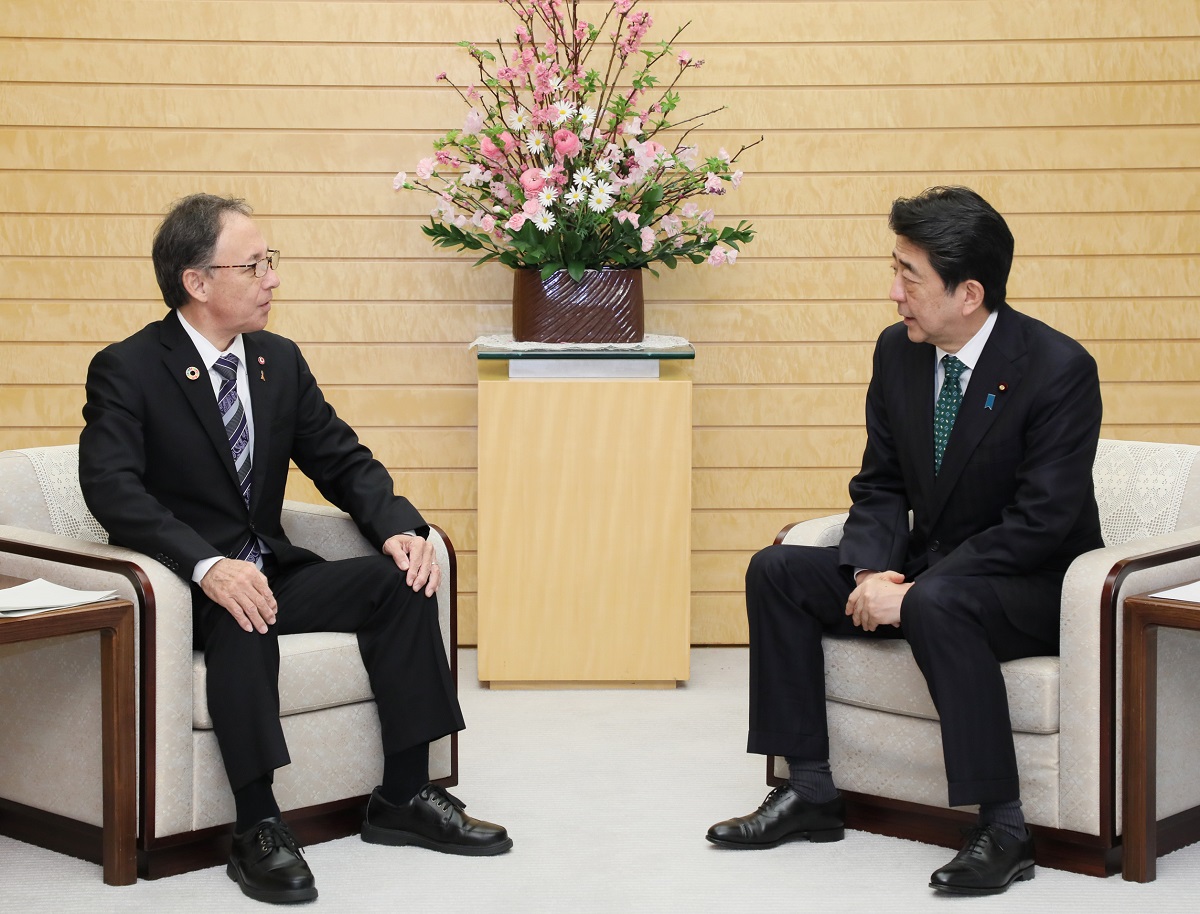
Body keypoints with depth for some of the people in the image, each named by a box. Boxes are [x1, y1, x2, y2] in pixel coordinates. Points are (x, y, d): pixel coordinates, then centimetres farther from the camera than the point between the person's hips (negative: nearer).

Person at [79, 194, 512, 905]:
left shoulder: (280, 360, 9)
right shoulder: (127, 371, -10)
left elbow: (343, 460, 11)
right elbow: (112, 486, -24)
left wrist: (399, 527, -11)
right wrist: (208, 566, -39)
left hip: (271, 570, 7)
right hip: (185, 584, -6)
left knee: (400, 581, -15)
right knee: (243, 616, -38)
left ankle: (405, 796, -10)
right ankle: (258, 828, -35)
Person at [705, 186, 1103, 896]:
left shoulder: (1060, 369, -20)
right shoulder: (898, 351, 1)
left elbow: (1041, 520, -24)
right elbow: (881, 485, 7)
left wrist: (914, 590, -27)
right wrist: (873, 572, -14)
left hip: (1036, 589, -7)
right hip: (925, 571, 7)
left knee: (937, 604, -38)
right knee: (777, 572, -6)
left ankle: (1004, 830, -29)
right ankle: (810, 792, -1)